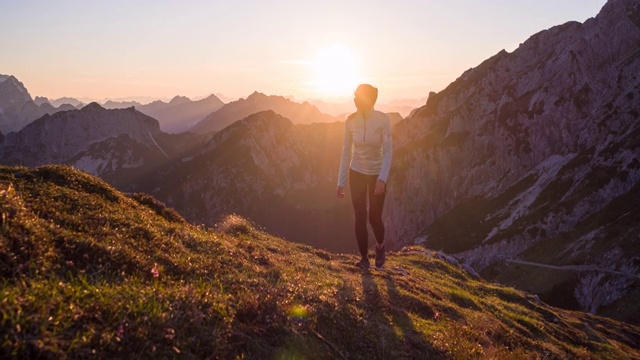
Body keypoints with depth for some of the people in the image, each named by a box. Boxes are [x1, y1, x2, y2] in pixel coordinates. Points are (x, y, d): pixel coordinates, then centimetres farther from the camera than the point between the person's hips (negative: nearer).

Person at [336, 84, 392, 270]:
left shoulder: (383, 119, -18)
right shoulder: (350, 120, -9)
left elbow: (388, 151, -19)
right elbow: (346, 152, -2)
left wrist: (382, 178, -31)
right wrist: (341, 182, -1)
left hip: (377, 175, -2)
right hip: (357, 174, 2)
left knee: (374, 218, 4)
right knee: (360, 218, 1)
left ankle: (380, 245, 36)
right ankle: (364, 258, 16)